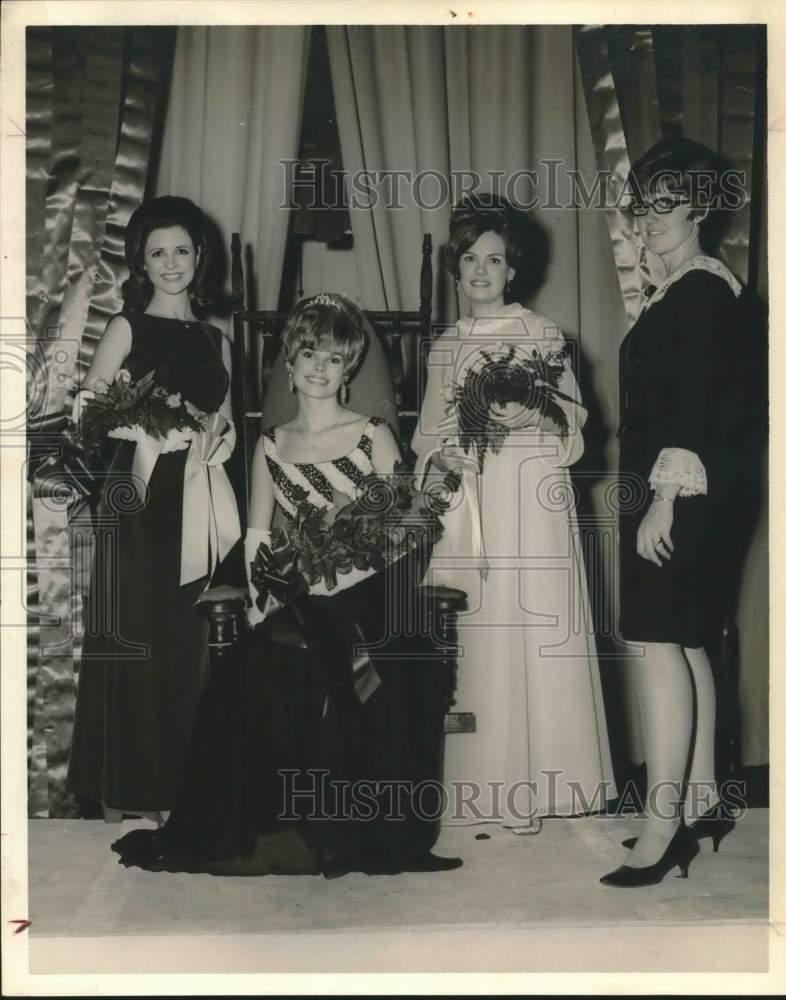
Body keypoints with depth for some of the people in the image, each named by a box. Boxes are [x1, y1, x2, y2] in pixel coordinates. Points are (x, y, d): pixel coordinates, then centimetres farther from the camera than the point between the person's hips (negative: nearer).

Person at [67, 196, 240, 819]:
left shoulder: (215, 338, 15)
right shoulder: (128, 328, 3)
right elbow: (88, 414, -3)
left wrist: (219, 436, -2)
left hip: (203, 507, 4)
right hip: (142, 499, -4)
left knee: (196, 644, 5)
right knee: (139, 640, -2)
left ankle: (187, 782, 16)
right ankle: (131, 793, 8)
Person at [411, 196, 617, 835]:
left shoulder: (542, 334, 5)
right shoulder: (445, 347, 15)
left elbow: (572, 415, 2)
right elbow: (431, 433, 16)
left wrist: (530, 415, -16)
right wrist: (440, 455, -4)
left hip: (530, 498, -3)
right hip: (465, 499, 3)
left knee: (529, 629, -7)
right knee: (471, 633, 0)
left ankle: (531, 783, 1)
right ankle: (475, 782, 8)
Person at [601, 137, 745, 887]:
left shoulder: (703, 290, -10)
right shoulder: (674, 292, 17)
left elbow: (697, 404, -18)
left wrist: (664, 502, -22)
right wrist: (650, 497, 16)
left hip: (680, 495, -10)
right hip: (661, 493, 10)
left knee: (656, 645, -11)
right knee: (683, 644, 13)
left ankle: (661, 830, -8)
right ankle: (701, 802, 22)